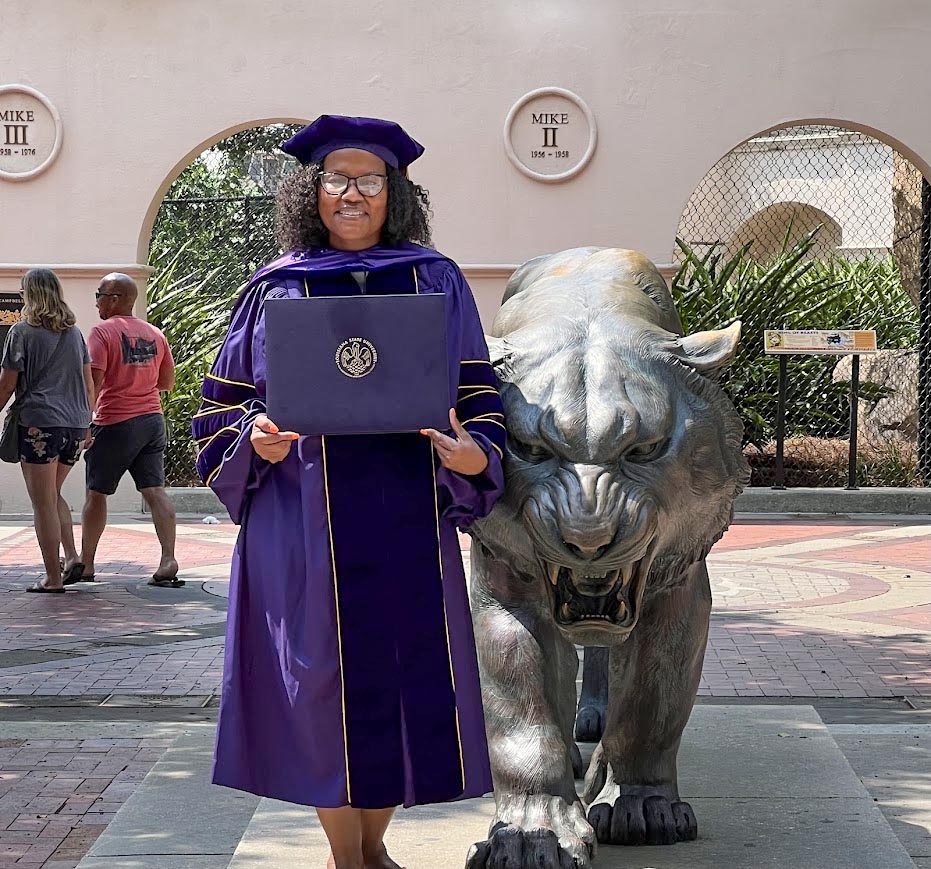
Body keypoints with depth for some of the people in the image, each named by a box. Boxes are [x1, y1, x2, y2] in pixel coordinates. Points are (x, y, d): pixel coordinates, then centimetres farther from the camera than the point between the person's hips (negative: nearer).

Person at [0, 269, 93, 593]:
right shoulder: (75, 332, 13)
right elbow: (89, 385, 15)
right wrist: (86, 426, 22)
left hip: (39, 423, -6)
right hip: (76, 425, 6)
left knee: (43, 503, -1)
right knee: (54, 496, 21)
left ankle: (53, 577, -1)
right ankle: (72, 557, 7)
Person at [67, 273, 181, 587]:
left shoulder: (102, 332, -8)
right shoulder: (155, 334, 10)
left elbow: (93, 381, -16)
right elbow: (168, 382, 16)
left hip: (116, 422, -5)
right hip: (152, 419, 5)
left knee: (97, 493, 6)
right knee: (155, 491, 1)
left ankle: (85, 564, 13)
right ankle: (168, 560, -10)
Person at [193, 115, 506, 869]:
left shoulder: (437, 284, 8)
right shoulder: (276, 293, 6)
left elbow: (476, 396, 6)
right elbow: (227, 406, 8)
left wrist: (474, 454, -14)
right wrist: (256, 437, -13)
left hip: (406, 520, 1)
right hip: (309, 520, -1)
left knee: (406, 673, 5)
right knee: (327, 677, 1)